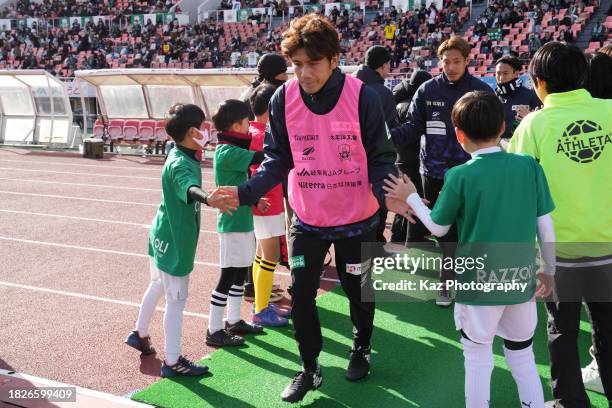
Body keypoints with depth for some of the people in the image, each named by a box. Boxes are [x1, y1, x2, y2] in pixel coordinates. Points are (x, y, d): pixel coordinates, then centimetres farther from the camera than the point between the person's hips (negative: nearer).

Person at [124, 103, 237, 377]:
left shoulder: (178, 154, 4)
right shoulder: (181, 164, -27)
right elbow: (189, 188, -50)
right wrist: (207, 199, -70)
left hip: (162, 235, 10)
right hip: (174, 241, -10)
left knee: (157, 286, 27)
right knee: (176, 300, -1)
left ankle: (140, 333, 45)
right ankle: (172, 362, 8)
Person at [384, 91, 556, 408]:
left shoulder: (460, 176, -13)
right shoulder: (530, 166, -6)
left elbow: (437, 228, -1)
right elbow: (546, 227, -1)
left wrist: (410, 197, 14)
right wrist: (549, 270, 12)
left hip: (479, 283, -3)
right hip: (522, 280, 3)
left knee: (478, 359, 13)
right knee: (523, 356, 19)